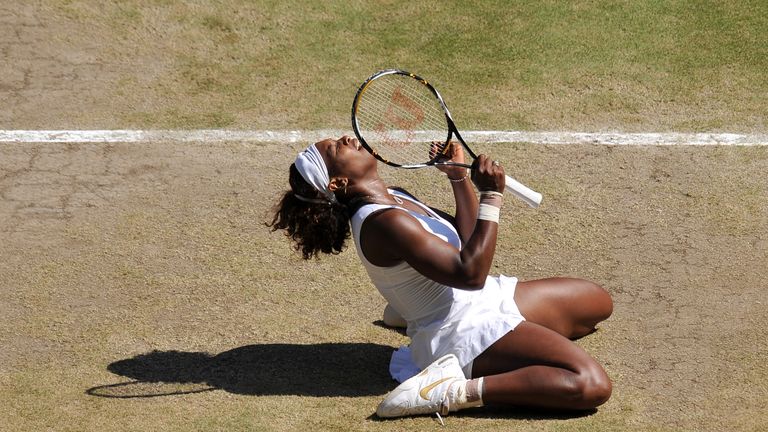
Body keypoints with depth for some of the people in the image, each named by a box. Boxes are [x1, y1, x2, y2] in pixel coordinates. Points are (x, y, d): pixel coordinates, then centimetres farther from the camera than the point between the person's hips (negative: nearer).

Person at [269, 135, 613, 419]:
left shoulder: (394, 198, 7)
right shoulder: (383, 222, -24)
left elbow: (467, 239, 15)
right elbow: (470, 273, -28)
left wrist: (461, 177, 2)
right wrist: (491, 196, -24)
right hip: (469, 333, -11)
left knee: (598, 301, 23)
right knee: (591, 386, -26)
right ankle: (457, 391, -20)